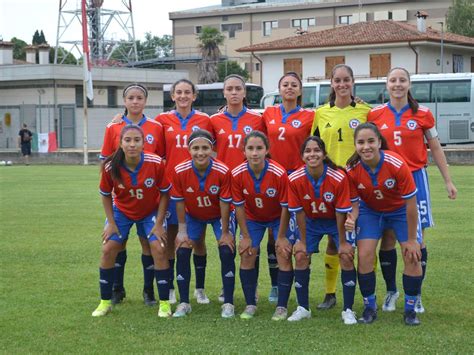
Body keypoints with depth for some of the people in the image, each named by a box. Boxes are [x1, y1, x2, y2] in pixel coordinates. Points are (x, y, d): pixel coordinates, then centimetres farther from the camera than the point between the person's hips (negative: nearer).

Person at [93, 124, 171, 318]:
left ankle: (164, 303, 0)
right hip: (121, 211, 1)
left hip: (151, 212, -1)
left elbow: (164, 193, -13)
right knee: (108, 249, -7)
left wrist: (159, 224, -14)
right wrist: (111, 223, -9)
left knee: (158, 249, -13)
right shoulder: (111, 167, -26)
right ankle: (105, 302, 9)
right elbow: (106, 195, -6)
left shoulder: (156, 163, -28)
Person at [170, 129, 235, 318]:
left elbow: (225, 203, -19)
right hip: (192, 216, 2)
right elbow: (179, 202, -13)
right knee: (182, 252, -10)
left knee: (227, 252, -15)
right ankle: (184, 303, 4)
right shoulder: (180, 171, -26)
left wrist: (225, 232, -13)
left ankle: (228, 303, -2)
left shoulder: (223, 171, -30)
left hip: (218, 215, -1)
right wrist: (182, 230, -9)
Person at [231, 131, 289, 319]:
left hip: (277, 218, -2)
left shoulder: (279, 173, -31)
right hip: (252, 218, 2)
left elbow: (285, 207, -20)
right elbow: (239, 206, -12)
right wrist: (245, 236, -9)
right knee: (247, 255, -5)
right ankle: (250, 305, 8)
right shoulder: (237, 174, -24)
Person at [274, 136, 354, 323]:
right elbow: (299, 212, -13)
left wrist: (342, 242, -15)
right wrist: (303, 241, -7)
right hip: (311, 221, 2)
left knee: (347, 256, -16)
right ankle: (303, 308, 7)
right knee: (300, 256, -8)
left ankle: (348, 310, -4)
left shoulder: (339, 177, -30)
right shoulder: (295, 179, -24)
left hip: (335, 221, -2)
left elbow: (341, 212, -21)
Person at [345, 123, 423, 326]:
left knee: (413, 256, -12)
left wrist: (411, 240, -18)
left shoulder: (397, 164, -33)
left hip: (400, 210, -1)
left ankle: (410, 309, 6)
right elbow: (354, 203, -11)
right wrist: (352, 218, -36)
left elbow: (410, 203, -23)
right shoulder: (352, 170, -25)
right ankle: (369, 307, 6)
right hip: (370, 211, 2)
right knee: (364, 256, -12)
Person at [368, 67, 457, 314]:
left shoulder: (423, 114, 1)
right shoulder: (375, 115, 2)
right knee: (388, 238, 3)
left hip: (415, 178, -1)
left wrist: (448, 181, 7)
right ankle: (391, 291, 18)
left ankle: (415, 294, 12)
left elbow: (435, 148, 7)